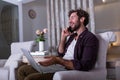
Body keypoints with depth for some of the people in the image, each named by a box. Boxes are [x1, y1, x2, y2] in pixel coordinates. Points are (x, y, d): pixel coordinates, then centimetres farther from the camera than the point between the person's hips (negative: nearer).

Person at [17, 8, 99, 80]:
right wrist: (63, 37, 6)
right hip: (57, 66, 9)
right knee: (22, 70, 4)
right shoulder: (72, 36, 17)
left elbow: (85, 66, -21)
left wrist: (57, 60, -27)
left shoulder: (90, 38, -10)